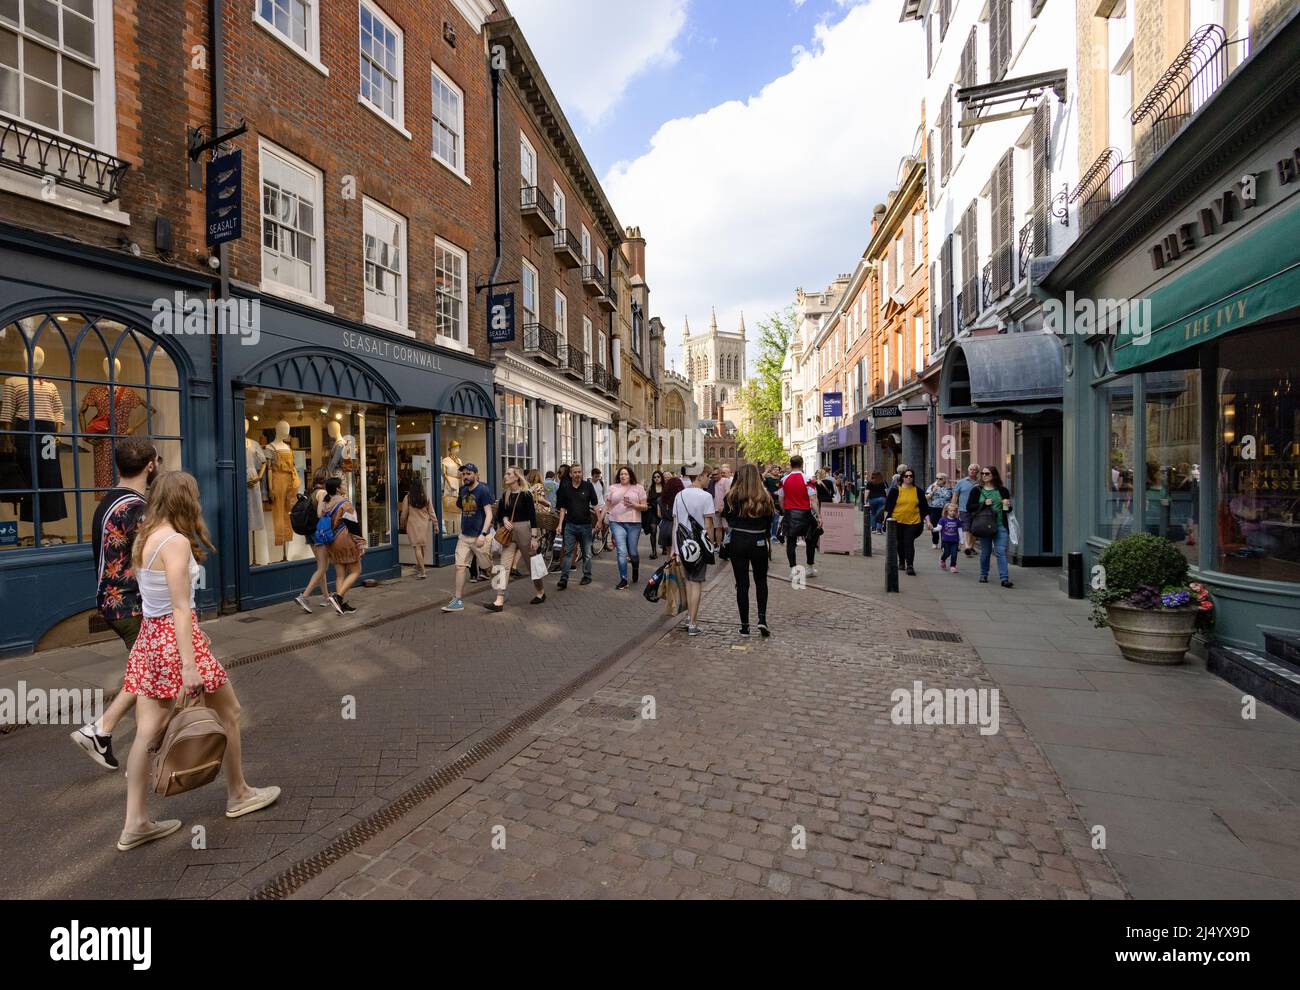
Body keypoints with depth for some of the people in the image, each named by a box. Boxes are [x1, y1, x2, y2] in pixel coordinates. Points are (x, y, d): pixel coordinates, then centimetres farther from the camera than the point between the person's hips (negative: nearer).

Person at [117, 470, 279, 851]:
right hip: (176, 636, -8)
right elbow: (180, 609, -21)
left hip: (148, 636, 8)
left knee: (147, 731, 12)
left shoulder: (144, 538, 7)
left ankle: (135, 822, 20)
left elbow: (150, 592, 11)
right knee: (229, 711, 10)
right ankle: (238, 795, 26)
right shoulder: (177, 542, -19)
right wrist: (189, 666, -20)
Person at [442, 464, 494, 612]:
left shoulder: (483, 490, -11)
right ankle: (458, 601, 5)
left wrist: (483, 534, -25)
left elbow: (489, 514, -17)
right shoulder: (463, 491, 9)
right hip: (464, 536, 6)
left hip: (479, 537, -6)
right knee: (460, 567, -1)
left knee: (488, 569, 6)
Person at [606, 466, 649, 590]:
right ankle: (623, 580, -2)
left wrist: (634, 505, -13)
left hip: (634, 523, 0)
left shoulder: (638, 488, 5)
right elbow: (607, 505, 12)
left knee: (633, 552, 5)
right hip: (617, 523, 0)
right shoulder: (613, 488, 9)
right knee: (622, 551, -9)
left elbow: (645, 507, 5)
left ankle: (635, 569, 38)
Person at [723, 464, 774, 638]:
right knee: (761, 581, 19)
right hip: (759, 542, 1)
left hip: (737, 542, 0)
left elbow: (727, 518, 3)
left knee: (741, 584, 7)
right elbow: (769, 522, 3)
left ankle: (744, 626, 12)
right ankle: (762, 618, 6)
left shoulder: (731, 496, -7)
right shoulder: (765, 497, -6)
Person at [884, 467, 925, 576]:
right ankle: (901, 562, 31)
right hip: (898, 521, 1)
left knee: (909, 543, -11)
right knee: (900, 543, 13)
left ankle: (910, 566, -14)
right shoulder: (895, 490, 1)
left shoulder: (918, 491, 6)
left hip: (913, 522, -1)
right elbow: (888, 505, 3)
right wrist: (887, 518, -4)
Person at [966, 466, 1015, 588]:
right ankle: (983, 575, 26)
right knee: (985, 552, 9)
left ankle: (1005, 578, -8)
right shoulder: (976, 490, 5)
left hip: (1000, 526, 0)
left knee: (1001, 552, -7)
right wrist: (984, 504, -13)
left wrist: (1007, 506, -6)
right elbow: (969, 507, -1)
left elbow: (1008, 509, 17)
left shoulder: (1003, 490, 8)